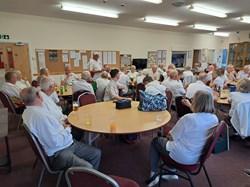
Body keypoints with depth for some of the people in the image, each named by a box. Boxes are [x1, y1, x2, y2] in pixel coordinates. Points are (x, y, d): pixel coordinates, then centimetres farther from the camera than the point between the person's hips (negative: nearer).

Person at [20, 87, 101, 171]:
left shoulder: (28, 112, 9)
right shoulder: (39, 115, -25)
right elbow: (54, 142, -27)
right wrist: (67, 130, -9)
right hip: (57, 153, -10)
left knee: (96, 153, 6)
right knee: (87, 168, -29)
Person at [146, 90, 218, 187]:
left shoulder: (188, 118, -29)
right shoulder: (214, 118, -9)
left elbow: (171, 137, -18)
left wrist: (168, 134, 4)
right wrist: (189, 105, 26)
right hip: (199, 156, 7)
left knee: (155, 141, 17)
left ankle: (153, 175, 23)